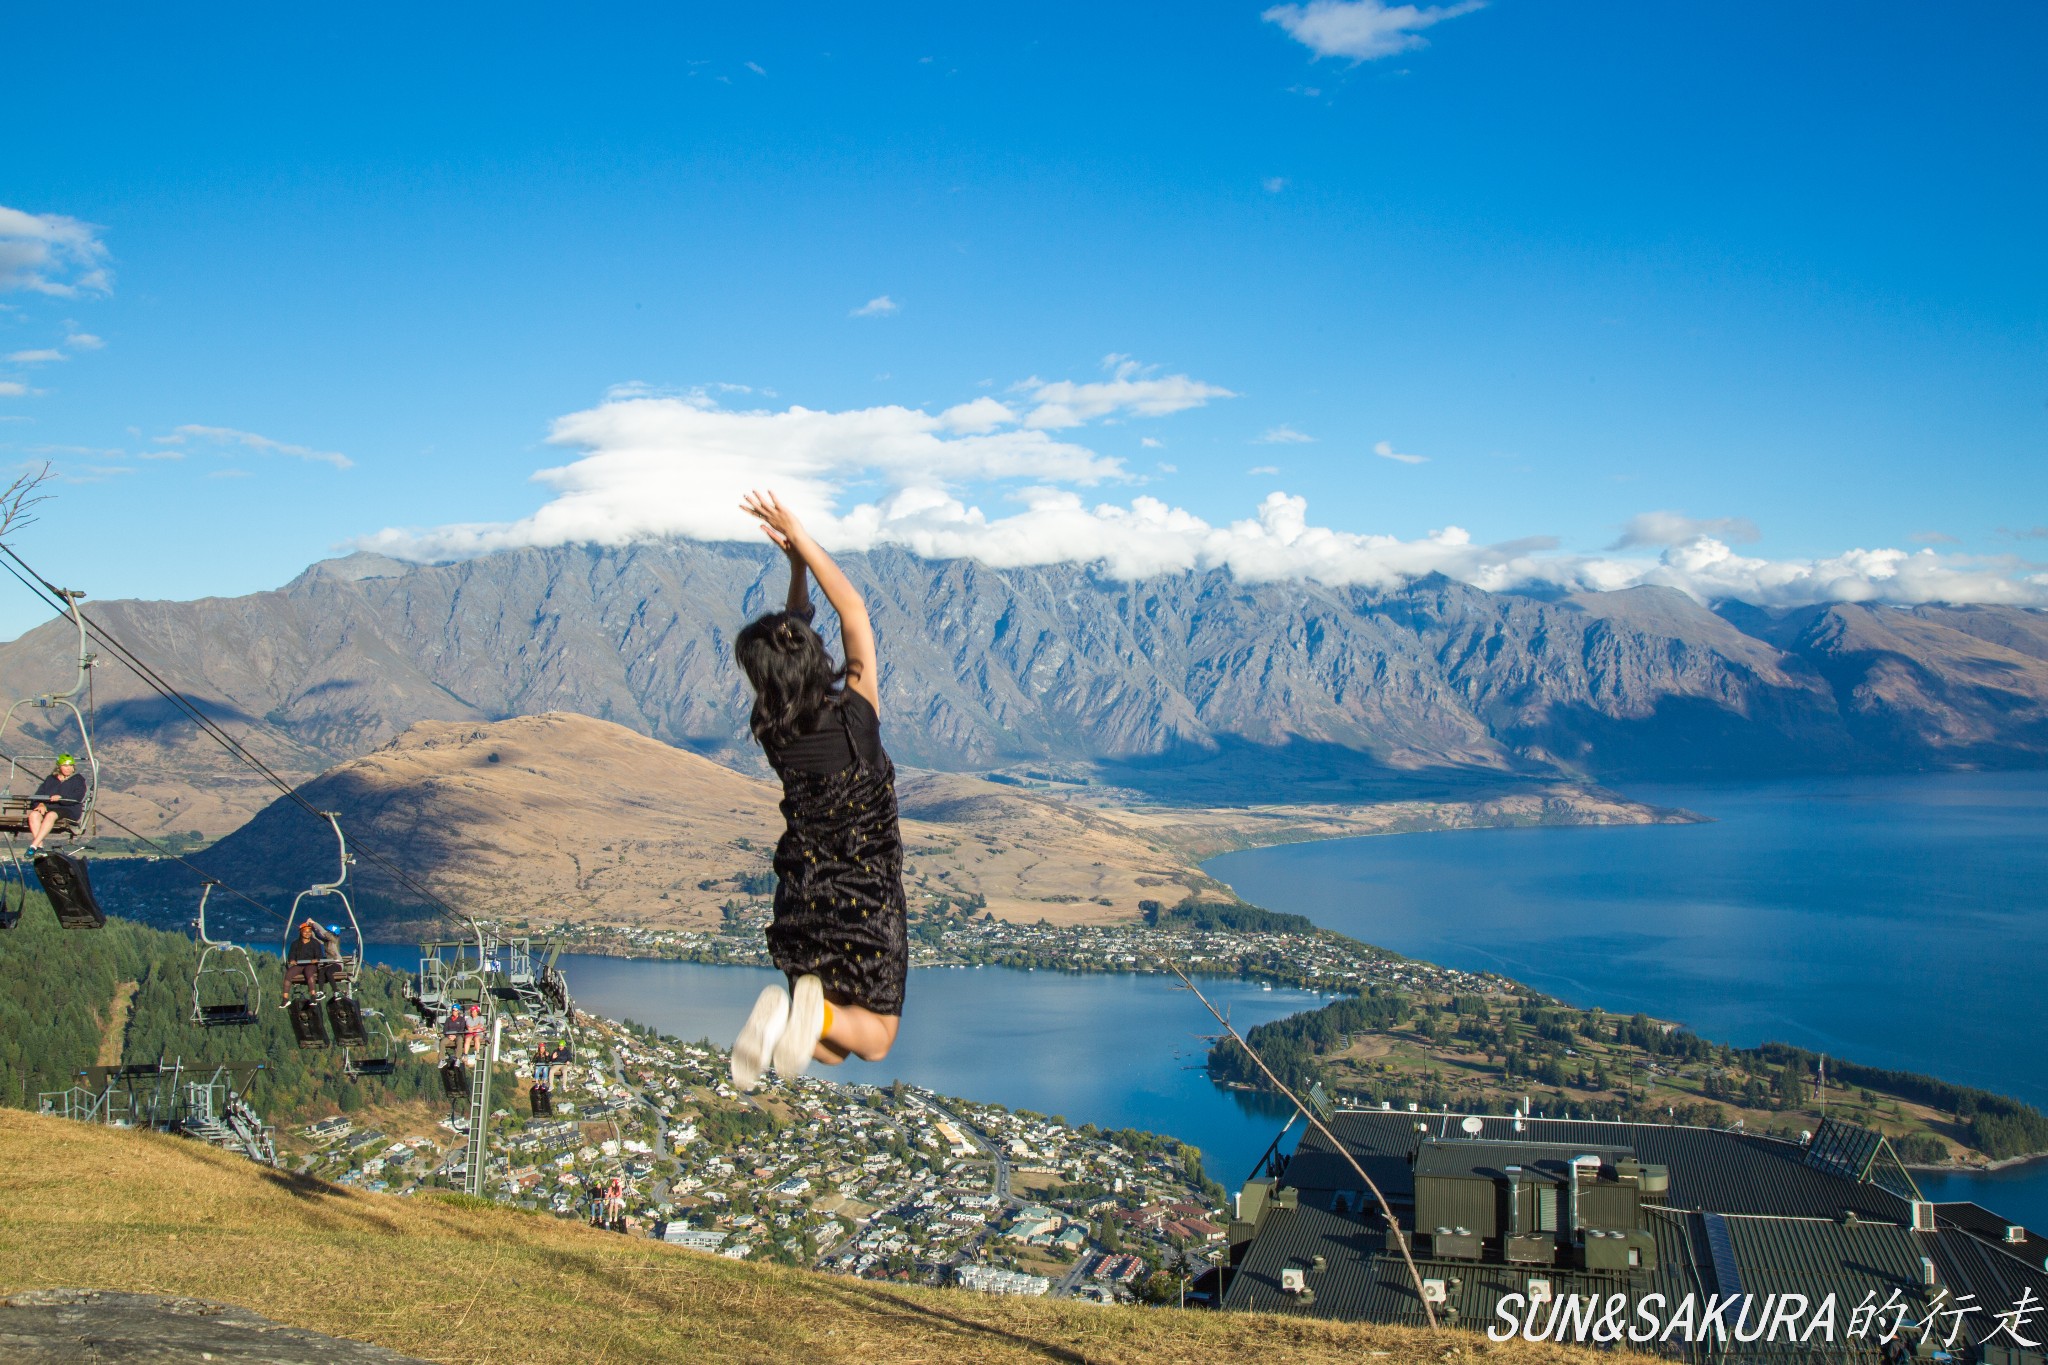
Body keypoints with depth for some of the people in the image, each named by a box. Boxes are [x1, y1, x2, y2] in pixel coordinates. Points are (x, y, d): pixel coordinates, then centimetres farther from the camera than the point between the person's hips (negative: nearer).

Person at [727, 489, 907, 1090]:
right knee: (874, 1039, 12)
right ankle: (822, 1012, -22)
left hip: (802, 899, 3)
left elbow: (794, 626, 9)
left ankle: (782, 1015, -17)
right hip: (867, 900, -3)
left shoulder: (774, 731, -8)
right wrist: (799, 538, -5)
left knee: (829, 1053, 17)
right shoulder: (856, 713, -16)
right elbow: (853, 610, -7)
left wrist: (796, 567, 10)